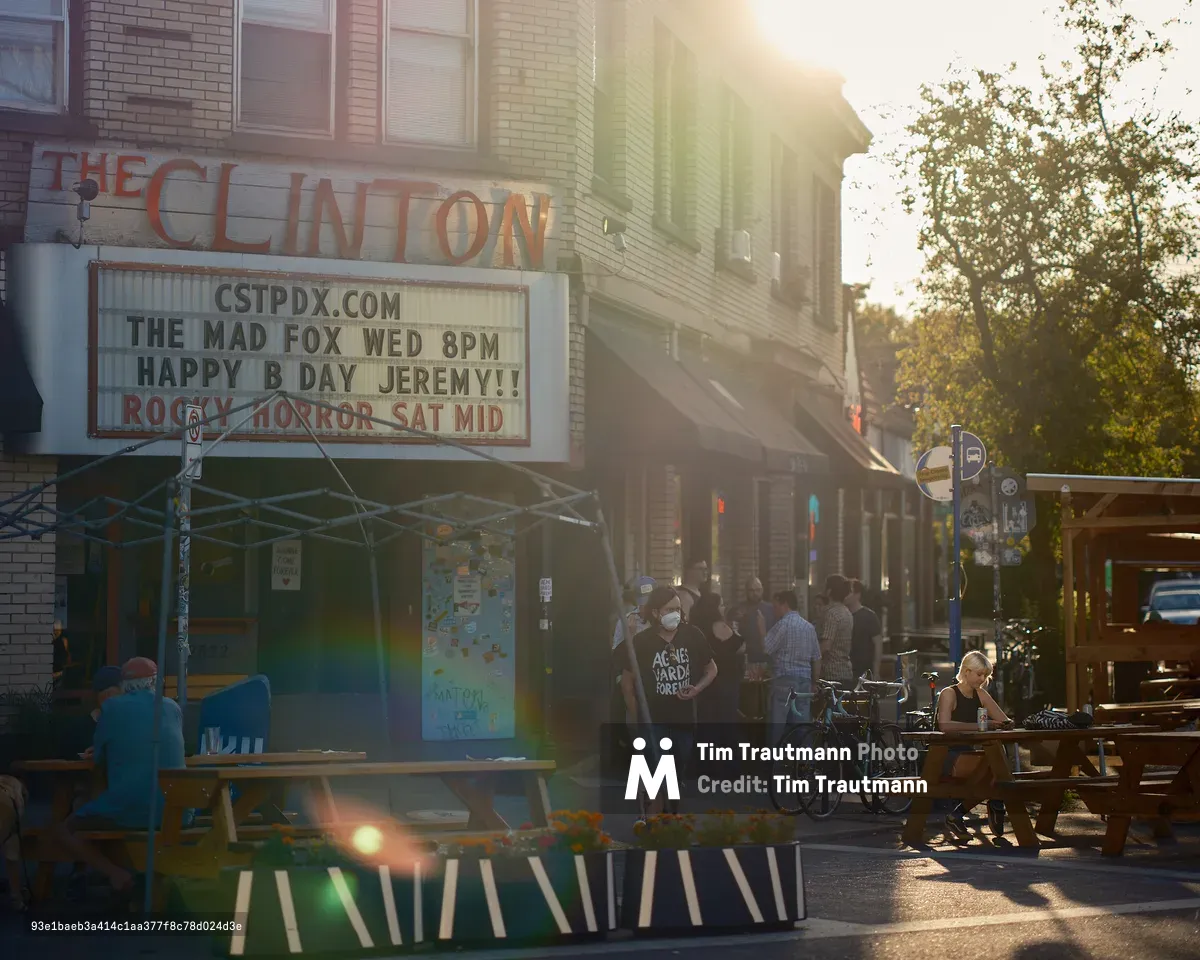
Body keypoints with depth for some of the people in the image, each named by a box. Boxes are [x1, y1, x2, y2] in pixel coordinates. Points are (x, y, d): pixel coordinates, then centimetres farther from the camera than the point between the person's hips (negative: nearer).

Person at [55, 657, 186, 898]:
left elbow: (97, 758, 12)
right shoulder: (173, 707, 12)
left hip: (127, 810, -4)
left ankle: (116, 874, -7)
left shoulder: (112, 706, 2)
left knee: (65, 831, 16)